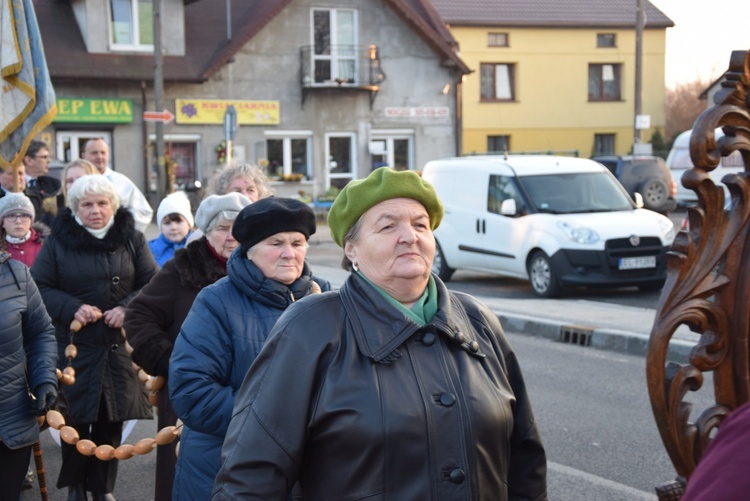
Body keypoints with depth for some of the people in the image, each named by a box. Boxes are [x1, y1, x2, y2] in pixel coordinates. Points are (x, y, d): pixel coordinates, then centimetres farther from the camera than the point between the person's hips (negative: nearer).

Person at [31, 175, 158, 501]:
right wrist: (72, 308, -16)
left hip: (120, 348, 2)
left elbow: (152, 283, 5)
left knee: (112, 421, 7)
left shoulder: (132, 239, 5)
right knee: (75, 419, 2)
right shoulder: (58, 241, 0)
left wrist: (128, 308, -12)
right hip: (74, 348, -1)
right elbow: (39, 287, -1)